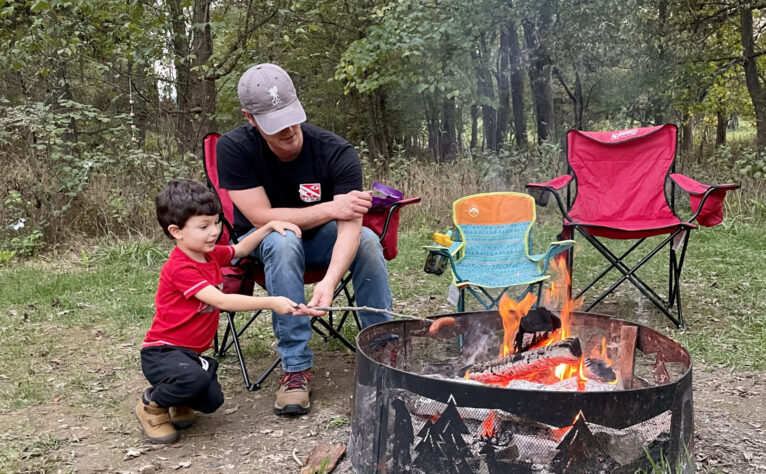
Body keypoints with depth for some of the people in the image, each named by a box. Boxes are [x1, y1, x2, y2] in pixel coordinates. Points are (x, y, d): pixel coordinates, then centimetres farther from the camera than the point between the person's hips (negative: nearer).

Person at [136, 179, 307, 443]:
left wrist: (270, 227, 8)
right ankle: (151, 404, -5)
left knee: (211, 401, -11)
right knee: (196, 379, -35)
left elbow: (241, 249, 23)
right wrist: (271, 302, -36)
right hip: (163, 351, -8)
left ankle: (176, 403, 21)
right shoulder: (180, 268, -24)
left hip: (193, 352, 8)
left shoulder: (210, 254, 4)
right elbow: (222, 301, -31)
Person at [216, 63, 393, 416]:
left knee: (367, 240, -29)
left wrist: (329, 281, -52)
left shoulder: (337, 153, -23)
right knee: (284, 240, -37)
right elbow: (262, 218, -23)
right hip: (260, 245, -1)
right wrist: (330, 208, -25)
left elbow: (349, 225, -34)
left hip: (319, 240, 1)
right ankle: (296, 368, -31)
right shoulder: (234, 148, -22)